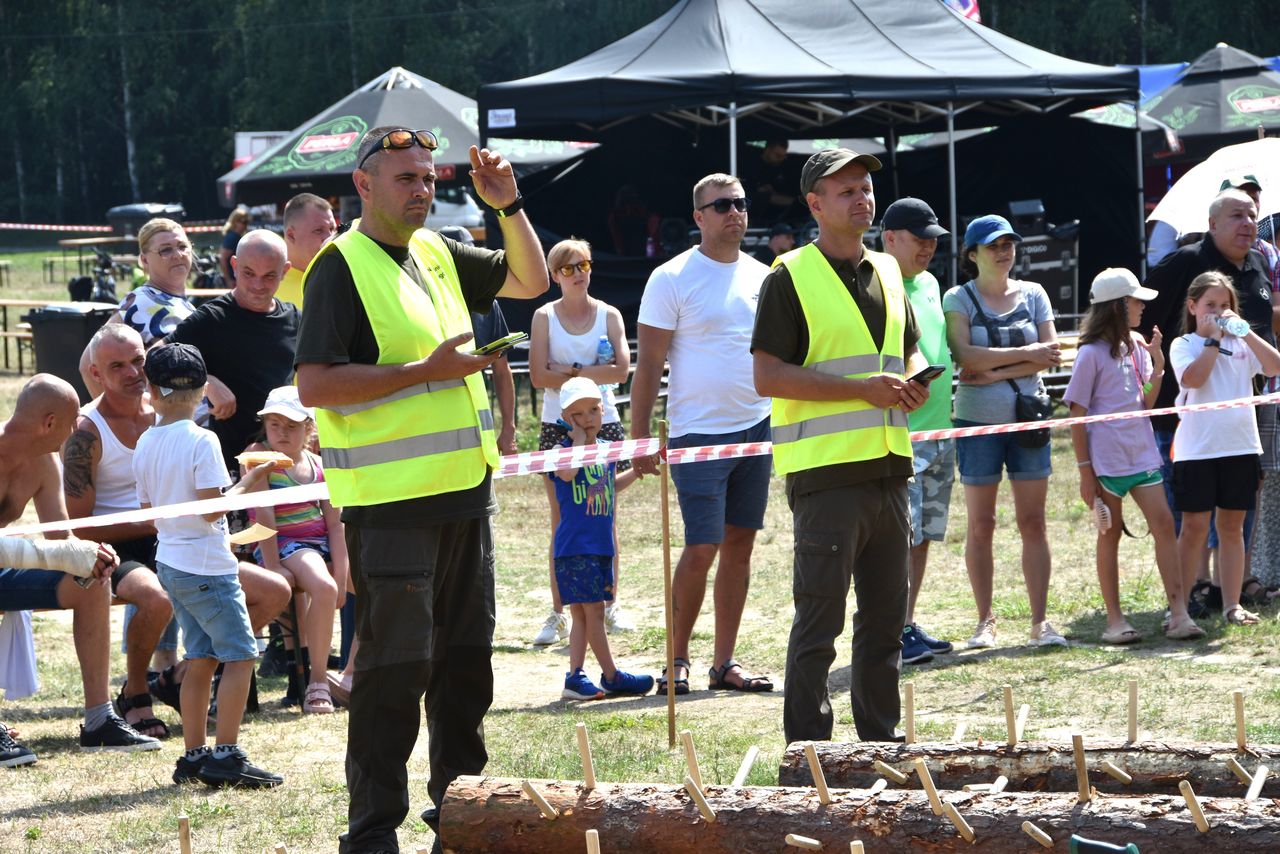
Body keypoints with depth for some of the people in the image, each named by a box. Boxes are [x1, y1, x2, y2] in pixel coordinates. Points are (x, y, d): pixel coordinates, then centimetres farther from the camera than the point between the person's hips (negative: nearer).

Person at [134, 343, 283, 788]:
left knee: (201, 658, 12)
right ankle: (226, 755, -8)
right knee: (240, 655, -3)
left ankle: (194, 756, 11)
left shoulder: (145, 445, 6)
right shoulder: (202, 441, -15)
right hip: (206, 567, -8)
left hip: (169, 562, 8)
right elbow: (211, 508, -20)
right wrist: (248, 482, -7)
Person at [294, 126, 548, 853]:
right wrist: (425, 370, -19)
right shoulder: (342, 267, -10)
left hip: (464, 492, 8)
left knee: (466, 656, 14)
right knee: (396, 664, -7)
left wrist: (508, 207, 10)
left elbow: (530, 280, 26)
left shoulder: (437, 254, 13)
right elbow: (315, 384, -18)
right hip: (390, 501, -8)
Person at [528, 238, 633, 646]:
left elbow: (622, 370, -9)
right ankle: (558, 613, 2)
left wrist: (572, 373, -13)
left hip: (602, 424, 1)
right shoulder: (545, 317, 2)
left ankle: (610, 606, 13)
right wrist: (593, 373, -11)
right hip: (559, 425, -1)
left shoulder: (608, 315, 4)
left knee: (605, 520, 4)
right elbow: (539, 376, -9)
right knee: (562, 524, 0)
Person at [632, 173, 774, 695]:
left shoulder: (763, 278, 11)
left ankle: (724, 662, 11)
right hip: (698, 432, -5)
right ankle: (677, 660, 3)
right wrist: (640, 440, -10)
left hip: (757, 428, 5)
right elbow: (648, 366, -5)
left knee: (739, 544, 6)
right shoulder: (672, 279, -5)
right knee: (702, 549, -9)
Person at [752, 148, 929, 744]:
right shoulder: (790, 278, -5)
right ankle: (806, 752, 0)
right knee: (819, 620, -5)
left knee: (885, 616, 12)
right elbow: (768, 376, -12)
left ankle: (879, 739, 21)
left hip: (887, 467, 7)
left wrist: (914, 382, 6)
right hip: (825, 471, -7)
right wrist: (863, 389, -17)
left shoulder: (887, 272, 17)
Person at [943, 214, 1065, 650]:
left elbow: (1050, 353, -1)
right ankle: (985, 621, 8)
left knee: (1033, 523, 0)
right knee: (981, 525, 1)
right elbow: (963, 355, -13)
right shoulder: (958, 299, 1)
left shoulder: (1033, 295, 8)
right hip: (978, 420, -2)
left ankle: (1040, 621, 1)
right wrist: (1024, 354, -12)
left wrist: (997, 372, -11)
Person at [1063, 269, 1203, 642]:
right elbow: (1078, 414, -7)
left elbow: (1146, 404, 9)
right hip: (1107, 459, -5)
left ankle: (1178, 613, -5)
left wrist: (1157, 366, -6)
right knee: (1110, 534, 2)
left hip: (1142, 453, 5)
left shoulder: (1137, 346, 10)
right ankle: (1114, 620, 8)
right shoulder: (1092, 353, -8)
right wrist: (1085, 471, -10)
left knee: (1164, 524, -4)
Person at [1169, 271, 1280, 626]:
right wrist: (1213, 340, -13)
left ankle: (1232, 604, 12)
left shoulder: (1241, 344, 10)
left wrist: (1244, 332, -9)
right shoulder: (1184, 345, 1)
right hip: (1197, 448, -3)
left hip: (1240, 446, 3)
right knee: (1194, 528, -3)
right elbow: (1192, 378, -18)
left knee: (1232, 527, 9)